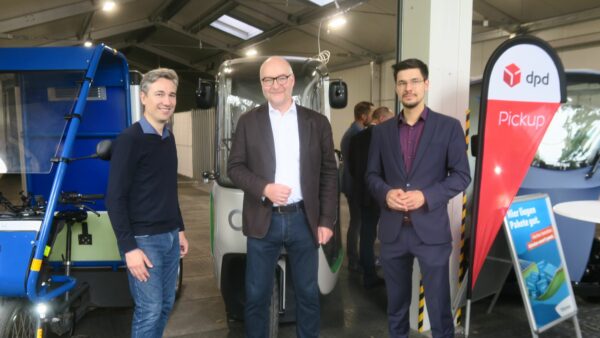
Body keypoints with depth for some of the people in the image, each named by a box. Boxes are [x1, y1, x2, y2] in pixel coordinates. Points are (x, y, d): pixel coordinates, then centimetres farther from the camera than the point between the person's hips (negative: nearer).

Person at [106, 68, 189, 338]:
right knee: (150, 309, 0)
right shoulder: (130, 139, -13)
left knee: (166, 305, 15)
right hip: (143, 239, -7)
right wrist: (129, 247, -18)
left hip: (170, 237, 7)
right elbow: (115, 198, -15)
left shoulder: (168, 138, 10)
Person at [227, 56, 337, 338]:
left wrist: (327, 220, -1)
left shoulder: (317, 122, 4)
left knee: (308, 293, 14)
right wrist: (264, 188, -17)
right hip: (263, 221, 0)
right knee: (256, 296, 9)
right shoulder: (248, 122, 3)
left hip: (304, 220, 1)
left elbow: (329, 174, 4)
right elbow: (234, 167, 0)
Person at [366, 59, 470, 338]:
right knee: (396, 303, 16)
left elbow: (461, 176, -2)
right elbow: (372, 174, 10)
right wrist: (386, 193, -11)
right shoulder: (382, 131, 9)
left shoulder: (449, 126, 0)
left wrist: (426, 196, -17)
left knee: (438, 304, 7)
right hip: (392, 230, 3)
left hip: (431, 229, -3)